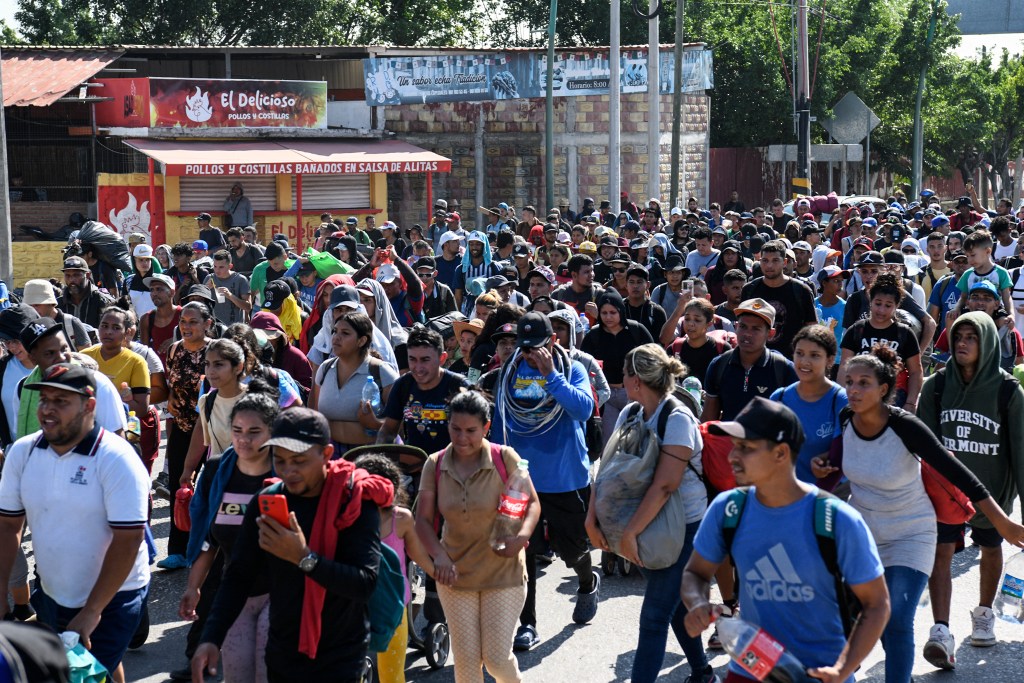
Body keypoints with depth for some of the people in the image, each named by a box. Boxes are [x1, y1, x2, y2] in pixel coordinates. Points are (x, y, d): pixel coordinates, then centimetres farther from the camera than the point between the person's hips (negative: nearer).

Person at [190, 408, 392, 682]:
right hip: (281, 657, 4)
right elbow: (239, 576, -1)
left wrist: (304, 558, -32)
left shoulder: (354, 502, -14)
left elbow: (365, 584, -22)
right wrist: (211, 639, -13)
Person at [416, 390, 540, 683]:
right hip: (455, 573, 3)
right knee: (465, 659, 7)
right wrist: (439, 555, -20)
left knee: (497, 658, -1)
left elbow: (532, 503, -4)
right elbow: (424, 520, -2)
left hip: (502, 572, -3)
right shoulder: (435, 465, -4)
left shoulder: (505, 458, -11)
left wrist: (522, 536, -23)